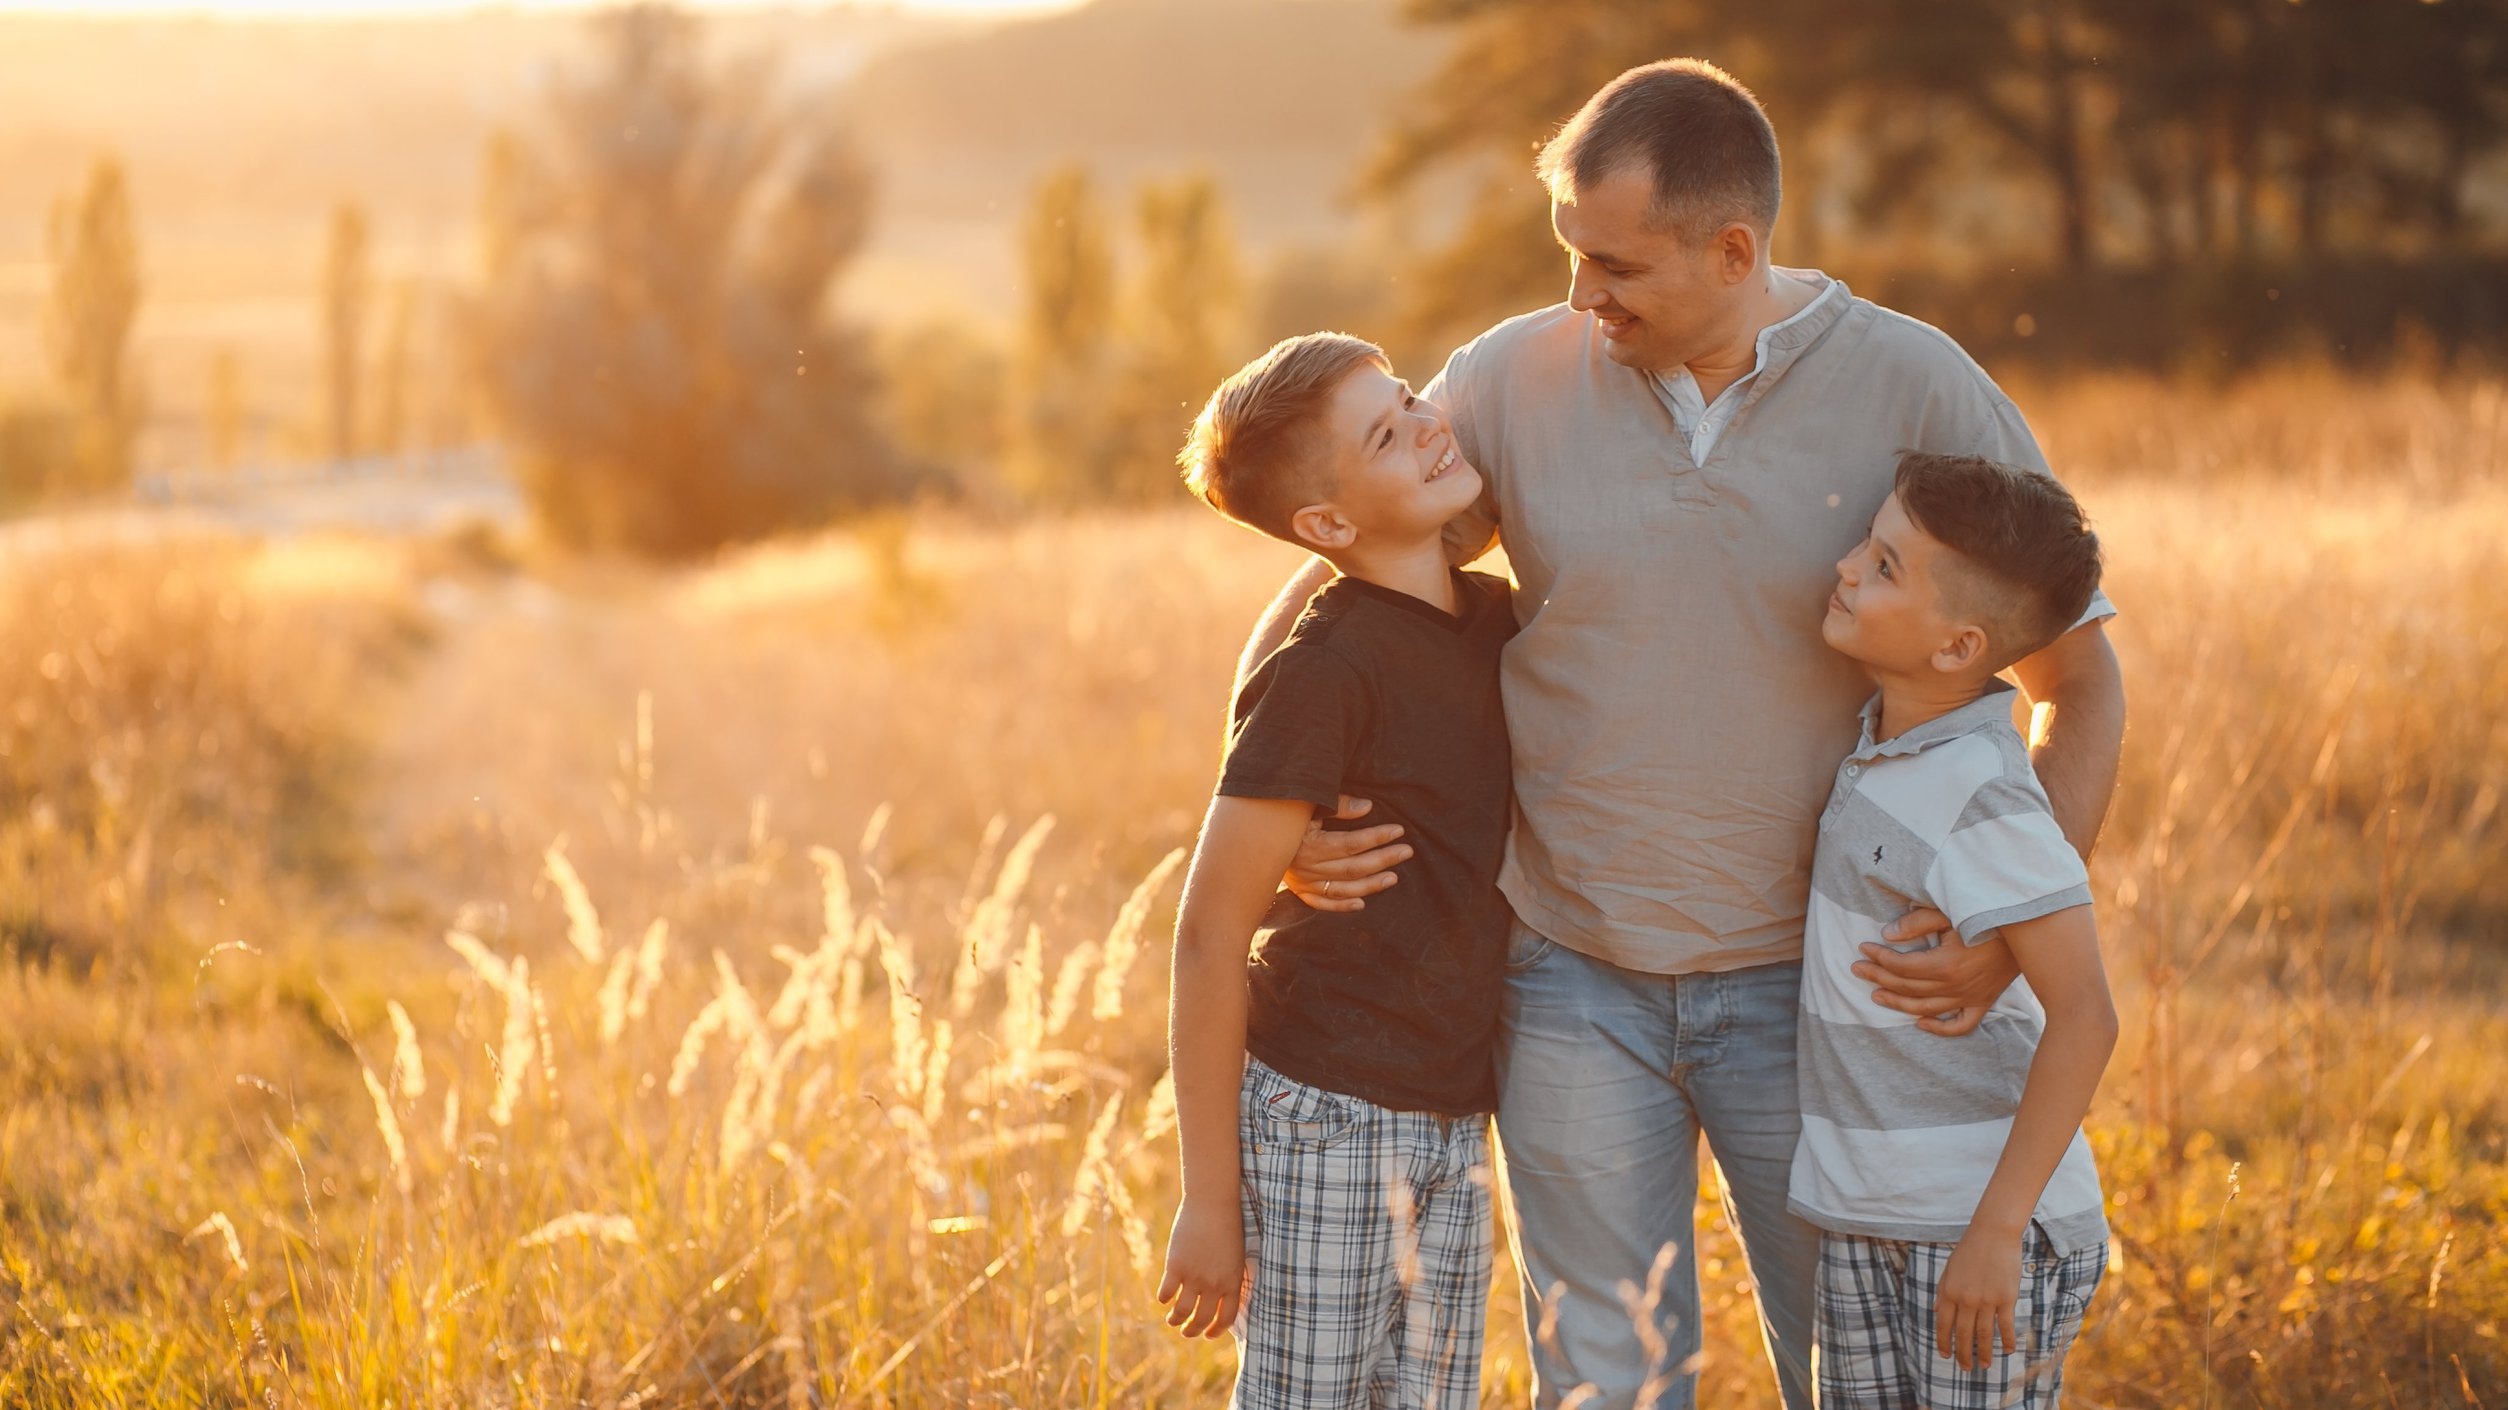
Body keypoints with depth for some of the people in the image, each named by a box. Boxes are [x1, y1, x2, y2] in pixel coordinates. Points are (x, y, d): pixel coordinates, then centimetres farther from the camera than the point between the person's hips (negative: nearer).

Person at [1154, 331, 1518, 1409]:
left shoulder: (1496, 621, 4)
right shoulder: (1323, 674, -18)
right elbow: (1208, 940, -16)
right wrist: (1211, 1200, -14)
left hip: (1453, 1120, 7)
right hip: (1324, 1118, -7)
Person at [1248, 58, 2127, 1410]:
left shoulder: (1915, 389, -10)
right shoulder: (1513, 380, -6)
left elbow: (2080, 679, -2)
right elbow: (1319, 604, 6)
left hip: (1810, 981, -1)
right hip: (1573, 981, 1)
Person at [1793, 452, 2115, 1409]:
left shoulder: (1984, 798, -21)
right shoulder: (1887, 742, 5)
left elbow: (2082, 1016, -24)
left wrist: (1996, 1229, -24)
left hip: (1980, 1231, -9)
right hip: (1862, 1221, 9)